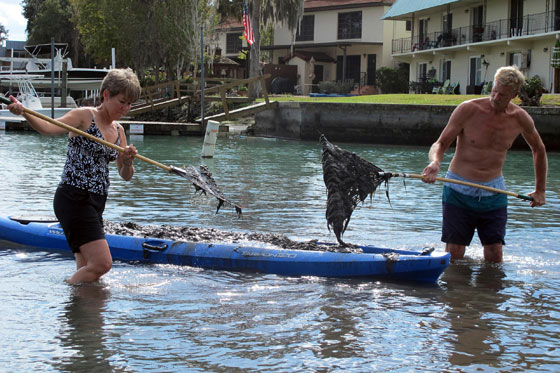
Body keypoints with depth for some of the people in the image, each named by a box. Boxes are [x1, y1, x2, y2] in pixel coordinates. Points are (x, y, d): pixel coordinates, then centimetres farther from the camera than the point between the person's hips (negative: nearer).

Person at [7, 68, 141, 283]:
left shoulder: (118, 130, 16)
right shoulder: (84, 116, -5)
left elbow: (126, 176, 16)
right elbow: (47, 128, -22)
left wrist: (127, 162, -8)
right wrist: (23, 112, -41)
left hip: (95, 203, 8)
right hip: (74, 199, -8)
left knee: (87, 270, 8)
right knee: (102, 263, -17)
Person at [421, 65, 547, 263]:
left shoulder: (521, 119, -1)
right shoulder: (468, 110, -12)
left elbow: (539, 150, 18)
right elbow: (440, 144, -9)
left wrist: (540, 190, 21)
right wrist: (435, 162, -32)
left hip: (493, 193, 3)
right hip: (459, 191, -3)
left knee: (494, 257, -1)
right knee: (453, 257, -3)